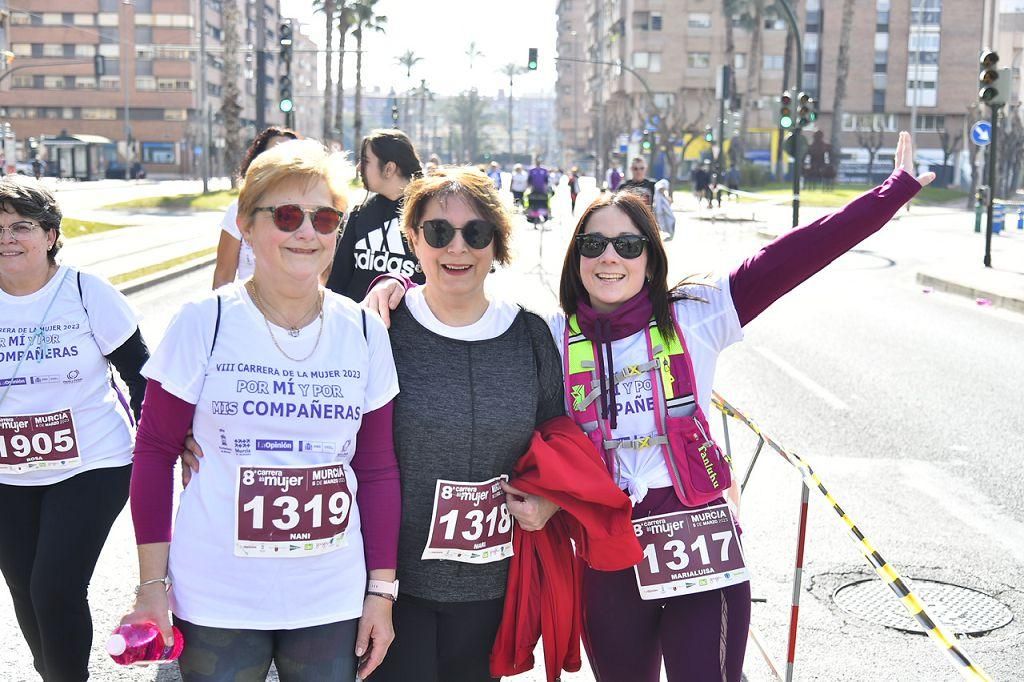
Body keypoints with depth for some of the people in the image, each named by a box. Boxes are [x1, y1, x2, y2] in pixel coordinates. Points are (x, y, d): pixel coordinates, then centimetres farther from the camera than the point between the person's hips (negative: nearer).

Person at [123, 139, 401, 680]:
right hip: (216, 601, -2)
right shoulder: (203, 323, -8)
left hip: (333, 601, 2)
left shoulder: (364, 333, -1)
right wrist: (152, 583, -3)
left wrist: (382, 590, 4)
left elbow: (377, 468, 4)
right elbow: (155, 452, -2)